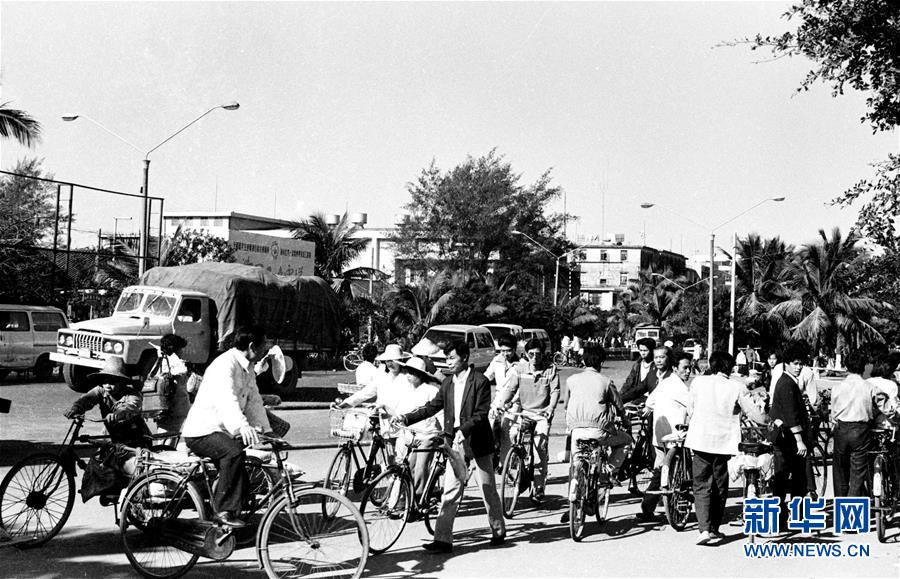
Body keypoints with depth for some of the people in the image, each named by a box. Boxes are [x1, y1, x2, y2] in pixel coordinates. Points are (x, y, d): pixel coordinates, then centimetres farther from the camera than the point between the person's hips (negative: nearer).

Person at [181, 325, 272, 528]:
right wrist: (243, 427, -52)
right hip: (201, 431, -10)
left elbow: (254, 402, 12)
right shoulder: (225, 365, -20)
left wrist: (267, 432, -1)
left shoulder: (248, 370, 13)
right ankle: (224, 511, -28)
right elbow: (226, 399, -37)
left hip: (224, 432, 10)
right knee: (234, 451, -33)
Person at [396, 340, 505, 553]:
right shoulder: (448, 382, 7)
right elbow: (433, 406, 7)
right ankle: (442, 539, -3)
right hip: (454, 441, 5)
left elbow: (480, 414, -16)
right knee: (450, 491, -1)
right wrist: (408, 418, -4)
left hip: (476, 441, -5)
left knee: (488, 489, 9)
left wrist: (463, 430, -29)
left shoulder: (480, 381, -11)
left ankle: (499, 531, 27)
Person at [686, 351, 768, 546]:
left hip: (700, 440, 0)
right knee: (719, 487, 15)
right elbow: (754, 415, 2)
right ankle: (714, 529, 21)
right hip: (724, 442, 0)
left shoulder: (698, 382, -2)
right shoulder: (736, 387, -4)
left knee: (701, 486, 3)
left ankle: (704, 528, -12)